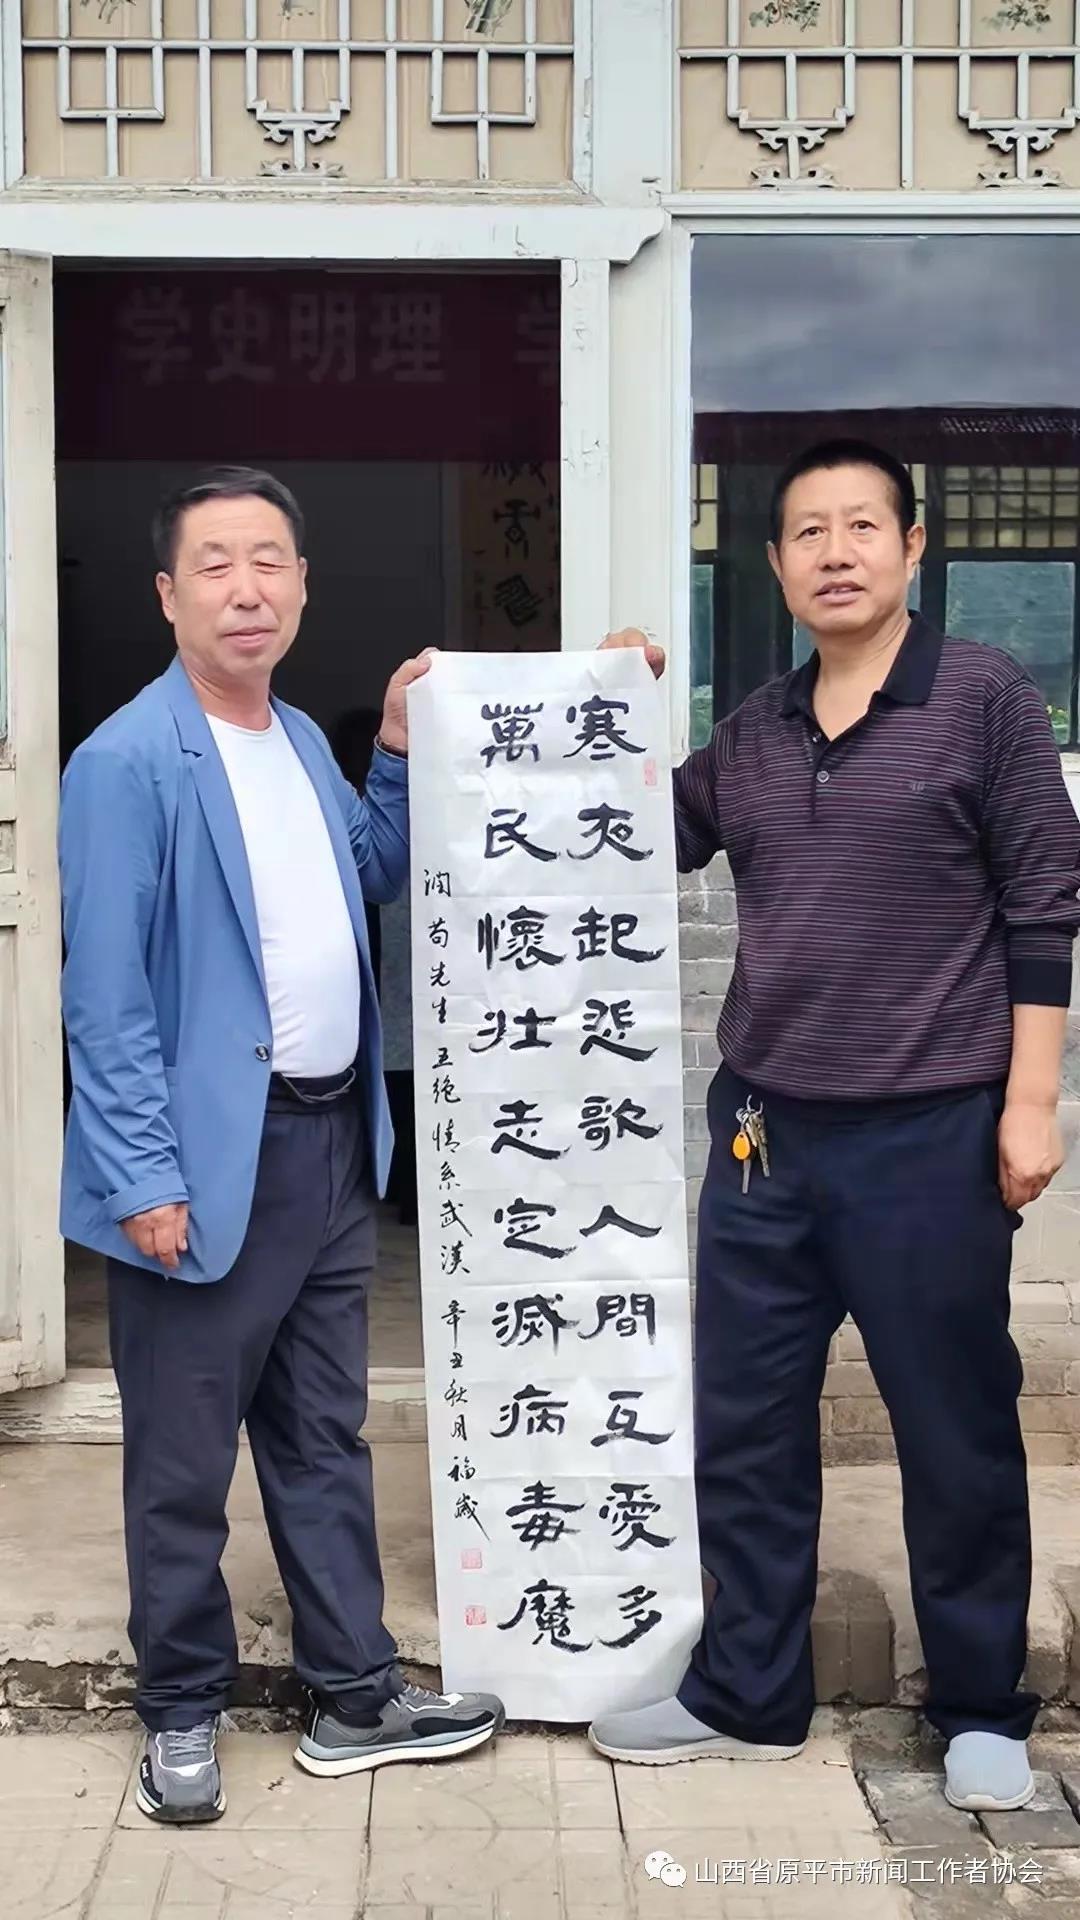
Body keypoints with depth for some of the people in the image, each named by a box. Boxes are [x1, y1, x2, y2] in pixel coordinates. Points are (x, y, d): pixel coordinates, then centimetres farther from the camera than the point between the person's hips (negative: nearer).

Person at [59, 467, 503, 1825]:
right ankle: (183, 1711, 25)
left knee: (323, 1441, 17)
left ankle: (354, 1697, 28)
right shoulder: (128, 761, -14)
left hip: (330, 1143, 8)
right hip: (211, 1161, -7)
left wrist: (398, 757, 8)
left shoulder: (301, 742, 9)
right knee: (183, 1464, 7)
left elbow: (368, 884, 21)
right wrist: (145, 1177, -20)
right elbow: (105, 993, -17)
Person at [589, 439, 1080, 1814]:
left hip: (930, 1133, -5)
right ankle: (747, 1694, 28)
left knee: (956, 1432, 8)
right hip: (763, 1131, 5)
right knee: (744, 1425, 12)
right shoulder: (751, 736, 9)